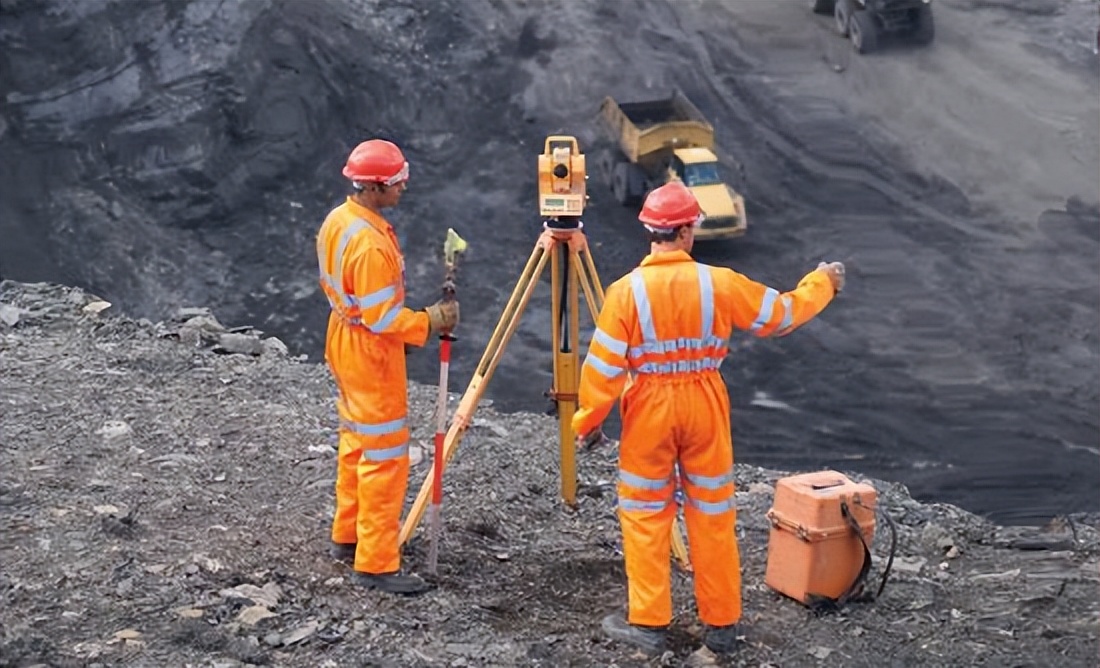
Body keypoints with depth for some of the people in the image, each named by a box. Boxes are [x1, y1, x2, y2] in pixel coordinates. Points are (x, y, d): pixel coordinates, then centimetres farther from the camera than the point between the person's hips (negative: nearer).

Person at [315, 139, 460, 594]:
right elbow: (382, 318, -27)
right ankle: (375, 563, 1)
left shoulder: (336, 221, 1)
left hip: (345, 346, 10)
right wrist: (428, 323, -16)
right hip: (371, 357, -10)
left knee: (356, 441, 21)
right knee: (385, 457, -3)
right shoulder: (370, 244, -29)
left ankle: (347, 536, 33)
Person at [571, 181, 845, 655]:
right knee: (713, 516, 12)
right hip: (704, 406, 2)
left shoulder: (626, 290, -13)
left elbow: (603, 366, -10)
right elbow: (782, 313, 4)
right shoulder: (719, 283, -9)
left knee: (645, 516, 10)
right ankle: (721, 625, 19)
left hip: (648, 411, -1)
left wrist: (587, 420, 2)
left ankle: (648, 623, 12)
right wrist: (822, 282, 22)